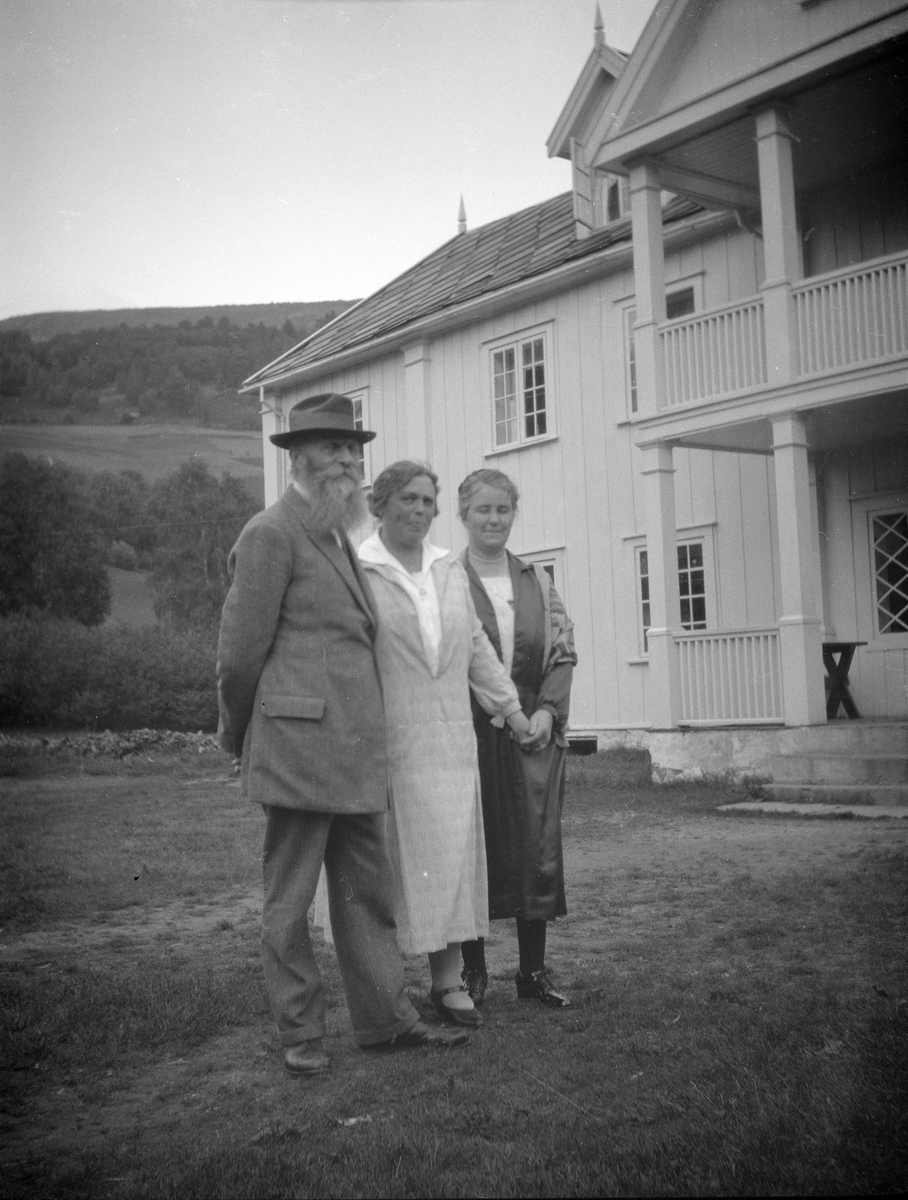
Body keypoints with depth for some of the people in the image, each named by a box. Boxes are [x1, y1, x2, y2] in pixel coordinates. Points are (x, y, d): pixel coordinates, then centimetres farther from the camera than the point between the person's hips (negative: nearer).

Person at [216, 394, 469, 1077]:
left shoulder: (340, 537, 19)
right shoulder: (271, 534, -9)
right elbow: (242, 651, -8)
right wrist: (240, 736, 3)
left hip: (356, 752, 9)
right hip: (300, 745, -9)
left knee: (368, 891, 13)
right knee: (290, 899, 4)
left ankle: (387, 1019, 21)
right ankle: (301, 1035, 15)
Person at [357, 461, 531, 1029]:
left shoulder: (450, 571, 15)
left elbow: (476, 645, 19)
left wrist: (511, 707, 16)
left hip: (450, 740, 5)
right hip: (384, 741, -5)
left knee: (452, 854, 4)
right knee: (393, 857, -1)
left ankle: (448, 981, 13)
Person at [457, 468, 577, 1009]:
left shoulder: (537, 580, 10)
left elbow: (564, 652, 9)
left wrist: (548, 710, -6)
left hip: (533, 730, 3)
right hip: (468, 734, -3)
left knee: (537, 847, 5)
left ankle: (534, 968, 18)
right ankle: (473, 968, 17)